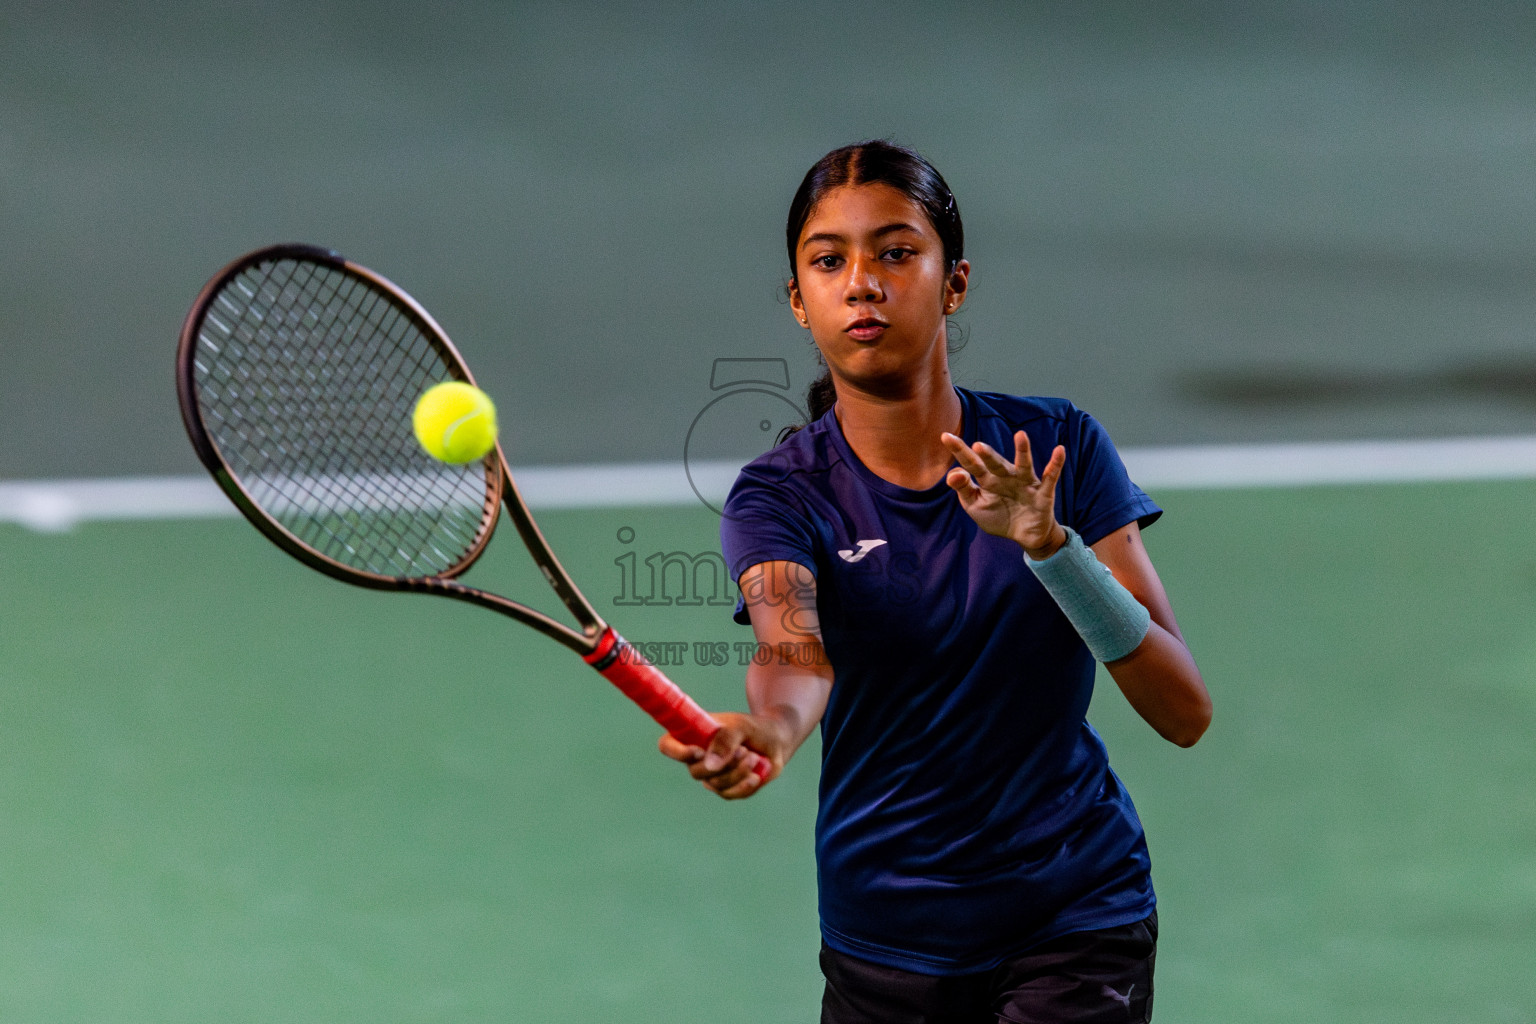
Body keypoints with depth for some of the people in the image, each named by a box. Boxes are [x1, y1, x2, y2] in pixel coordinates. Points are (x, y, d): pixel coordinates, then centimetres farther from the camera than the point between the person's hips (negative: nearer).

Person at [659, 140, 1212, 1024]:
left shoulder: (1060, 448, -6)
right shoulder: (782, 496, -7)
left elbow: (1186, 710, -12)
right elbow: (796, 654, -28)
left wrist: (1048, 544, -25)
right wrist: (768, 730, -51)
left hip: (1079, 926, -1)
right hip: (882, 945, 1)